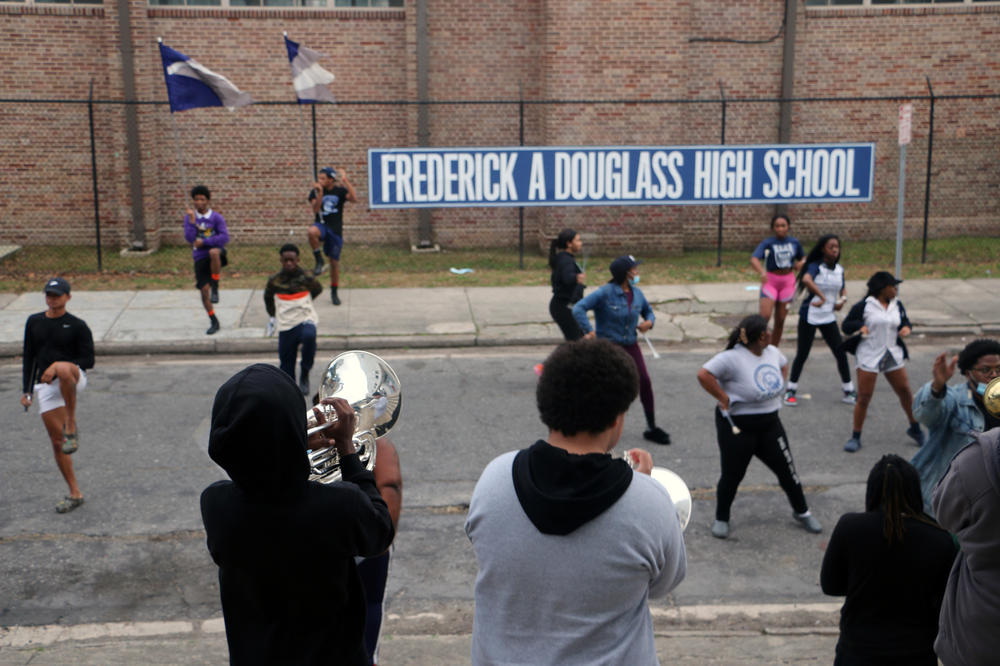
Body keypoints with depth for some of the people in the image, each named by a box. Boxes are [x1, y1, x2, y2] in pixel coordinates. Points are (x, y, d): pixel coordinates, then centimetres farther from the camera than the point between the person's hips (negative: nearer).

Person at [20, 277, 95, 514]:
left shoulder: (77, 326, 0)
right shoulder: (34, 322, 12)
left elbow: (88, 361, -4)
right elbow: (28, 358, 17)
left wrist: (58, 366, -17)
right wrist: (26, 390, 13)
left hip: (74, 377, -4)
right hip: (46, 386, 4)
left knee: (64, 370, -42)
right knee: (56, 442, 1)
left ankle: (71, 425, -28)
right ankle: (75, 494, 12)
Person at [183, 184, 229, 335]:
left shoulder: (216, 217, -2)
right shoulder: (189, 217, 4)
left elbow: (225, 237, -13)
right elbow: (189, 238, -8)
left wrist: (204, 241, -16)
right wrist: (192, 221, -19)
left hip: (216, 252, -3)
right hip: (200, 257, 3)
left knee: (214, 252, -40)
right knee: (204, 290, 1)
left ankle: (215, 288, -22)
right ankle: (214, 322, 20)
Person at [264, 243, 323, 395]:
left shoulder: (306, 279, -5)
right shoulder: (275, 280, -1)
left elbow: (318, 289, 17)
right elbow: (268, 297, 20)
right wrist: (272, 315, 18)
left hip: (305, 319, -2)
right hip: (285, 325, 3)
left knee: (309, 337, -36)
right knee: (286, 362, 3)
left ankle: (305, 373, -17)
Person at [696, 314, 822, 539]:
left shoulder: (772, 352, 2)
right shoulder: (733, 358, -23)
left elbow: (783, 365, 24)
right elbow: (704, 375, -29)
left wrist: (778, 388, 11)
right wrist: (724, 398, -23)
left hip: (769, 423, 6)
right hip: (737, 427, -6)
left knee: (787, 469, 11)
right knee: (732, 475, 6)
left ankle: (802, 512, 31)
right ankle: (721, 519, 26)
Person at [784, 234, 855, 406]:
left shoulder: (839, 269, 5)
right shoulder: (815, 266, -13)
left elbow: (843, 287, 22)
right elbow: (806, 279, -36)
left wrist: (842, 299, 1)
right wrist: (822, 297, -40)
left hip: (829, 317, 5)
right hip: (810, 316, -5)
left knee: (841, 353, 2)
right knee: (802, 354, 2)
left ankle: (849, 391, 14)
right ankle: (791, 390, 17)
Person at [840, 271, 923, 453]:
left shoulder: (897, 305, 7)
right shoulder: (864, 306, -9)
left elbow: (904, 321, 19)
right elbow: (845, 325, -6)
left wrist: (906, 328, -5)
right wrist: (860, 326, -26)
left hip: (893, 355, 5)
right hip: (869, 357, -5)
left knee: (905, 391, 8)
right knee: (864, 398, -3)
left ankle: (915, 428, 31)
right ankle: (855, 437, 9)